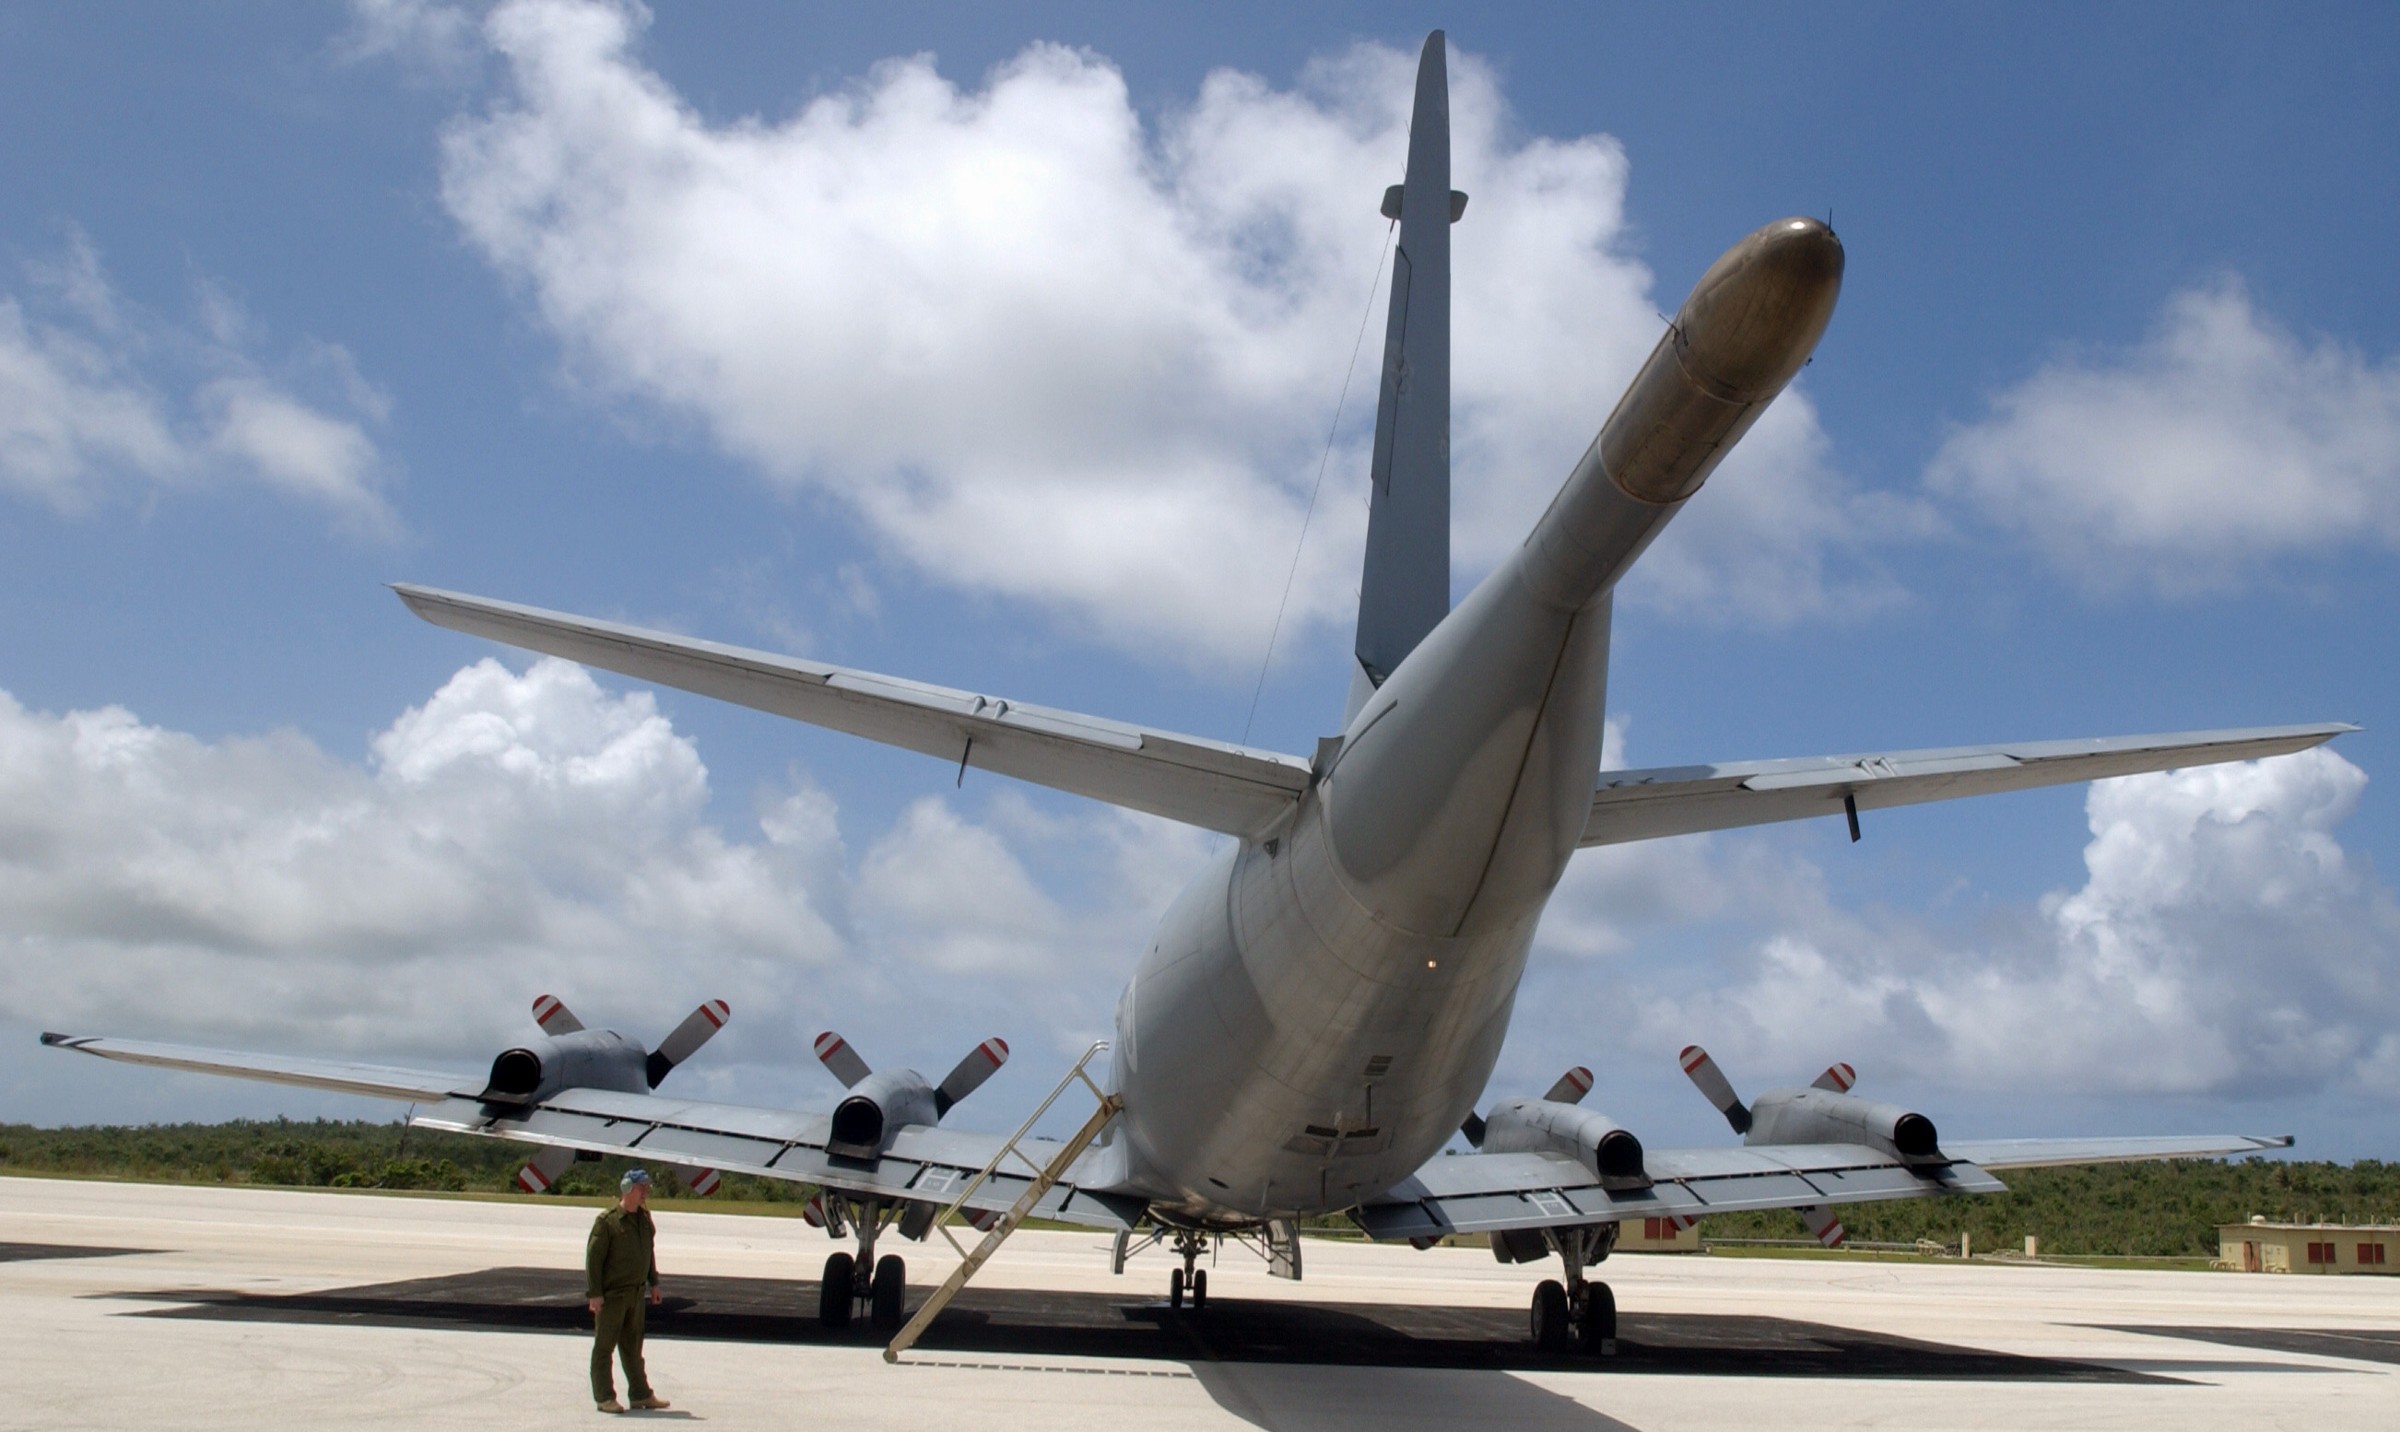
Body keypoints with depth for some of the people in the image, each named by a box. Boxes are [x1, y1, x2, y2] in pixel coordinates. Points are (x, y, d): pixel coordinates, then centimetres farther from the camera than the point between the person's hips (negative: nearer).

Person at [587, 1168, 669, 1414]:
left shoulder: (645, 1218, 8)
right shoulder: (607, 1220, -14)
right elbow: (593, 1257, -14)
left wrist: (653, 1283, 17)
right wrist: (594, 1293, -17)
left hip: (636, 1292, 7)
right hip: (611, 1294, -7)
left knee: (633, 1346, 14)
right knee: (604, 1346, 3)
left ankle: (641, 1395, 19)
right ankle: (604, 1398, 10)